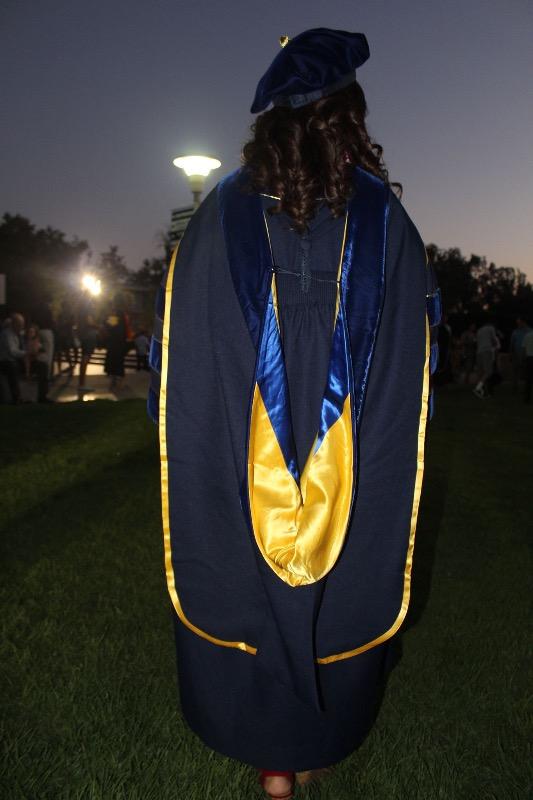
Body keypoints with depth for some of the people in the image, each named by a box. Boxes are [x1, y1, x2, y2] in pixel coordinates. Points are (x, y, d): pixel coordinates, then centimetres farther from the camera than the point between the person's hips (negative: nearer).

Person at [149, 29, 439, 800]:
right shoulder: (385, 218, -2)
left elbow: (177, 348, -2)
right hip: (355, 473, 1)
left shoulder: (223, 213, -4)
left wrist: (177, 426, 12)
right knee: (339, 597, 19)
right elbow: (417, 354, 2)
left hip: (239, 468, 0)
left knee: (253, 590, 17)